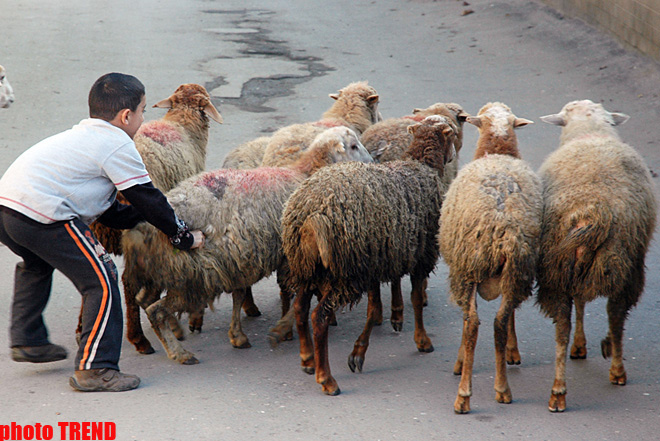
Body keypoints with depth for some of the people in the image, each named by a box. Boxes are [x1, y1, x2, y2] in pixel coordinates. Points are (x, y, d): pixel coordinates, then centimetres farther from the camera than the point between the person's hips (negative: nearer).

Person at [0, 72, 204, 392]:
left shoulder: (79, 136, 28)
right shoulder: (118, 145, 0)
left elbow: (105, 211, 29)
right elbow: (148, 199, 2)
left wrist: (144, 217, 28)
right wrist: (184, 237, 14)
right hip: (43, 215, -10)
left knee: (36, 265, 38)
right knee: (101, 281, -3)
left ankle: (27, 341, 42)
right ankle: (94, 369, -3)